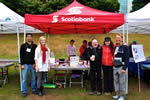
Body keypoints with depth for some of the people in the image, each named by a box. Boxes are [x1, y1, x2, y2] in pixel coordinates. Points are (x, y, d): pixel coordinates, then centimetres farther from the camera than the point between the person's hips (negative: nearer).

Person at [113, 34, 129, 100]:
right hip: (115, 67, 6)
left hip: (121, 67, -6)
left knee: (122, 82, 0)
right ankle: (117, 94, 23)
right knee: (116, 81, 11)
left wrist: (124, 68, -16)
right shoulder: (115, 47, 14)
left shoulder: (125, 47, -5)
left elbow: (127, 58, -10)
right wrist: (113, 65, 9)